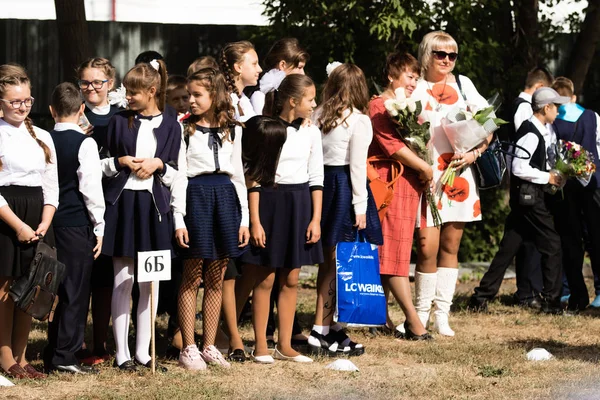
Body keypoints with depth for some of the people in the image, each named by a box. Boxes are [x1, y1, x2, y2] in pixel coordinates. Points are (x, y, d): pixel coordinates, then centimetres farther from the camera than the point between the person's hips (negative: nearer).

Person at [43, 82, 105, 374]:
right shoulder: (84, 143, -9)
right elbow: (91, 187, -12)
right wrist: (99, 226, -5)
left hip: (51, 222, 5)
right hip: (77, 224, -5)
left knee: (57, 290, 12)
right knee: (75, 291, -1)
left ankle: (53, 355, 16)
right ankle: (65, 356, -3)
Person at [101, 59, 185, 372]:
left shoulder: (171, 126, 5)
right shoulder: (119, 122, 7)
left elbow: (179, 174, 7)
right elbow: (101, 164, 11)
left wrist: (159, 164, -11)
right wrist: (121, 162, -7)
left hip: (155, 205, 0)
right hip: (121, 202, 0)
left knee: (151, 283, 2)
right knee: (122, 281, 0)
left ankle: (143, 351, 10)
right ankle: (121, 354, 4)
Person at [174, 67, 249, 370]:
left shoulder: (232, 131, 11)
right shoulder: (183, 129, -1)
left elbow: (238, 175, 14)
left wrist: (244, 219, 9)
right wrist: (178, 221, -11)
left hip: (225, 197, 4)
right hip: (195, 196, -4)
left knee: (216, 280, 7)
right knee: (192, 278, -1)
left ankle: (209, 346, 14)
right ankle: (188, 349, 4)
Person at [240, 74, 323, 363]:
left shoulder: (311, 132, 6)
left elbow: (316, 178, 8)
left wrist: (316, 219, 1)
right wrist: (255, 220, -10)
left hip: (299, 204, 4)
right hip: (269, 201, -4)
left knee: (291, 279, 7)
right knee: (265, 279, 0)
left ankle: (285, 345, 13)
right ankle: (260, 346, 7)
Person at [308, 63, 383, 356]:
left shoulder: (318, 116, 7)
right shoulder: (358, 121, -7)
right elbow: (357, 164, -10)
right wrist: (360, 206, -7)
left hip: (322, 185, 6)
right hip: (344, 186, -6)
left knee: (327, 261, 13)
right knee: (336, 263, -2)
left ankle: (332, 329, 20)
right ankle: (321, 332, -4)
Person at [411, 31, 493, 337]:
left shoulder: (463, 84, 9)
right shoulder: (415, 88, 2)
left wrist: (475, 152, -4)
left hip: (459, 174, 3)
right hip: (426, 175, -3)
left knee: (450, 246, 5)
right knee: (428, 247, -9)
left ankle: (442, 316, 11)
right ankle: (421, 314, 5)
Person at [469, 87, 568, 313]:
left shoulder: (543, 131, 13)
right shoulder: (530, 133, -17)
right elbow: (519, 168, -22)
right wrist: (548, 178, -16)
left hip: (526, 198, 10)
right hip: (529, 196, -10)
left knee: (509, 247, 9)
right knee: (552, 245, -2)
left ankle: (482, 296, 8)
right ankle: (551, 301, 2)